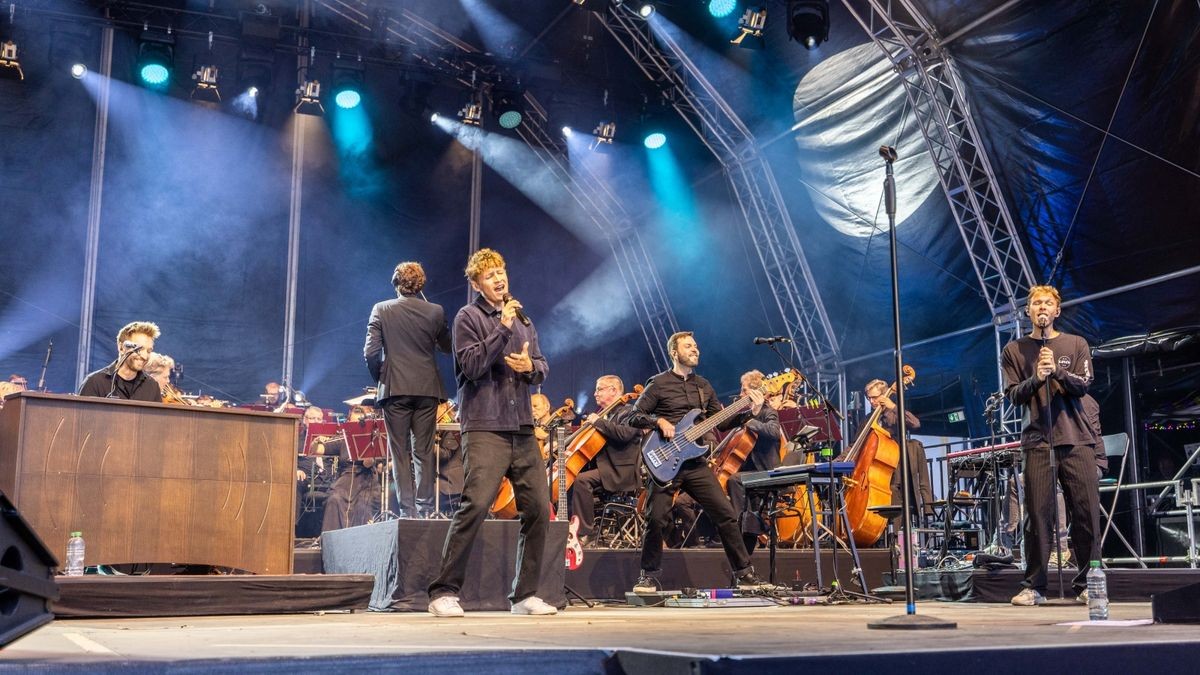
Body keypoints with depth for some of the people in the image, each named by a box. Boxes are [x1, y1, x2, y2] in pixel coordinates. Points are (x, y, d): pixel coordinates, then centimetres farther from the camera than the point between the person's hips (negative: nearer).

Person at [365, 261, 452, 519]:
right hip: (427, 389, 1)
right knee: (424, 451, 8)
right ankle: (425, 508, 6)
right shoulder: (435, 312, 0)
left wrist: (380, 379, 8)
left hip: (394, 388, -1)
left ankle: (407, 509, 1)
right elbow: (446, 347, 12)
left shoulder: (381, 310, -2)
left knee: (400, 452, 4)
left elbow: (370, 352, -6)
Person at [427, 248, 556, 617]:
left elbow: (542, 368, 17)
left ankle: (525, 593, 12)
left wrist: (530, 366, -5)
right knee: (475, 505, -17)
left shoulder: (522, 319, 21)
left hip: (522, 429, 6)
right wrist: (503, 328, -14)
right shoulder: (468, 317, 2)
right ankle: (444, 592, -9)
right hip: (485, 428, -6)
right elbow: (472, 365, -11)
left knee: (539, 509, 2)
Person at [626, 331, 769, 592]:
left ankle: (744, 574, 10)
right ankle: (648, 577, 6)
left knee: (726, 514, 0)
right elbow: (634, 417, -2)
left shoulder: (703, 385, 17)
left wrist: (749, 412, 2)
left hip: (696, 464, 4)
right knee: (657, 518, -11)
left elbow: (723, 421, 16)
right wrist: (659, 421, -18)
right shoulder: (658, 384, 0)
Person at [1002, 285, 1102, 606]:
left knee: (1086, 511, -2)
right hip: (1038, 441, -1)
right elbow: (1014, 395, 4)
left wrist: (1058, 371, -17)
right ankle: (1034, 586, 3)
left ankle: (1087, 583, 7)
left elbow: (1083, 386, 0)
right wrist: (1036, 378, -14)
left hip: (1077, 439, 1)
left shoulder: (1076, 345, 11)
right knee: (1038, 514, -4)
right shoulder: (1014, 350, 11)